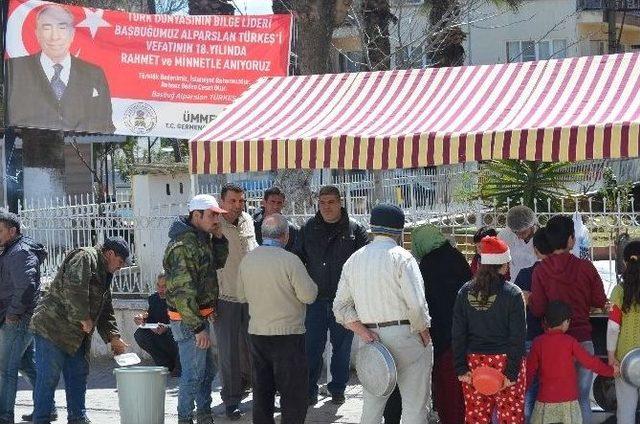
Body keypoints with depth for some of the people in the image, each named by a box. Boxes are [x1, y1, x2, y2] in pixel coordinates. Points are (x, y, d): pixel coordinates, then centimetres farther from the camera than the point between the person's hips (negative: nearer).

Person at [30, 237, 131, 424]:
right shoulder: (85, 257, -12)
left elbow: (105, 311, 24)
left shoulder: (104, 274, 20)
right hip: (52, 328, -10)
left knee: (78, 376, 12)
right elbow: (74, 289, -26)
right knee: (48, 378, -7)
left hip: (76, 335, 10)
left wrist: (113, 337, 16)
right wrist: (84, 318, -21)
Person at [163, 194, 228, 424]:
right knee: (193, 374, -3)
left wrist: (219, 238, 4)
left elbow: (218, 263, 21)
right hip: (187, 319, -10)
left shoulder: (202, 238, 7)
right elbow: (183, 291, -25)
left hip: (200, 316, 10)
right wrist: (197, 327, -25)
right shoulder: (182, 246, -23)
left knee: (208, 369, 19)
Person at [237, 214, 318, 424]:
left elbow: (242, 295, 13)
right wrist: (311, 284, 6)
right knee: (293, 392, 3)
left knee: (262, 391, 14)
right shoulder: (289, 260, -16)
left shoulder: (247, 259, 2)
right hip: (287, 334, -6)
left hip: (256, 334, 6)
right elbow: (308, 295, -14)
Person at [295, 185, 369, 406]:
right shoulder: (308, 229, 5)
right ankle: (309, 391, 9)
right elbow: (298, 260, 12)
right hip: (315, 299, 1)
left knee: (342, 346, 8)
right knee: (312, 347, 2)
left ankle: (338, 389, 20)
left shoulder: (355, 229, -1)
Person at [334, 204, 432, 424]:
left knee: (371, 406, 13)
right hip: (405, 336, -6)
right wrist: (425, 336, -2)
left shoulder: (353, 260, 10)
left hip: (371, 338, 6)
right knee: (415, 405, 1)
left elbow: (340, 307, 7)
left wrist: (363, 332, 0)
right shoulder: (401, 257, -8)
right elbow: (416, 304, -15)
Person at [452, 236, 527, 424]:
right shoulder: (512, 293, -8)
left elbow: (458, 335, 3)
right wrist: (512, 372, -7)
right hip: (503, 360, -4)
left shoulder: (465, 292, 3)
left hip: (475, 361, 4)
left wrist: (461, 368, 5)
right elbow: (517, 337, -10)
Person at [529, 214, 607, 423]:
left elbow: (537, 309, -9)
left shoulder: (541, 271, -7)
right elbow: (600, 301, 0)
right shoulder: (585, 267, -6)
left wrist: (528, 299, 11)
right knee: (583, 398, 10)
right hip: (583, 339, 0)